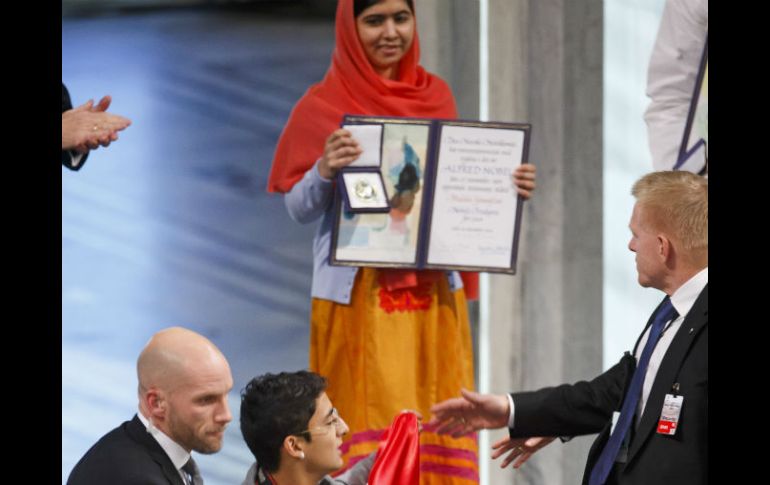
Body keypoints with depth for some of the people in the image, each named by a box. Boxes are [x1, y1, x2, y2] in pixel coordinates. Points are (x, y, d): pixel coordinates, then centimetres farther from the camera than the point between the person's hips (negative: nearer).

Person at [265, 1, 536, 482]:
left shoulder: (436, 95, 9)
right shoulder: (323, 105, -2)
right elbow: (300, 209, -3)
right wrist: (326, 170, -23)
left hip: (434, 292, 4)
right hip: (359, 294, -4)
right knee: (371, 425, -6)